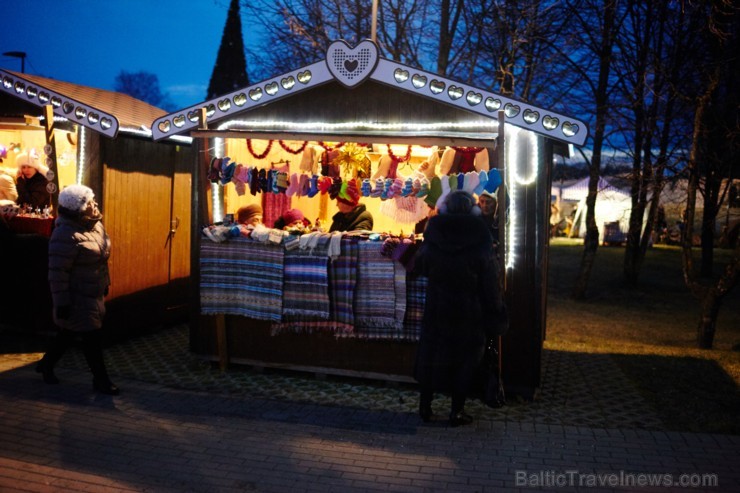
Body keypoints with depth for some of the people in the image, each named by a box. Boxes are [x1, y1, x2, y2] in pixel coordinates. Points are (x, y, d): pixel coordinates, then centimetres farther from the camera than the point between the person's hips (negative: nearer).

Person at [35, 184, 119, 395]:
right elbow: (57, 272, -23)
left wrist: (105, 283, 21)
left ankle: (46, 364, 41)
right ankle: (100, 379, 14)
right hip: (77, 297, -9)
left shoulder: (95, 224, 2)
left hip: (93, 293, 9)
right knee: (92, 337, 0)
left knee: (69, 332, 21)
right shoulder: (66, 235, -26)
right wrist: (62, 302, -21)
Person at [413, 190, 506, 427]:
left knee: (431, 354, 15)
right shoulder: (480, 243, -12)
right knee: (465, 357, 9)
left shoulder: (433, 237, -6)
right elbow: (491, 284, -9)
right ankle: (457, 411, 15)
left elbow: (419, 267, 9)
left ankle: (425, 406, 22)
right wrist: (495, 316, -2)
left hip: (436, 309, 2)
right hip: (469, 313, -2)